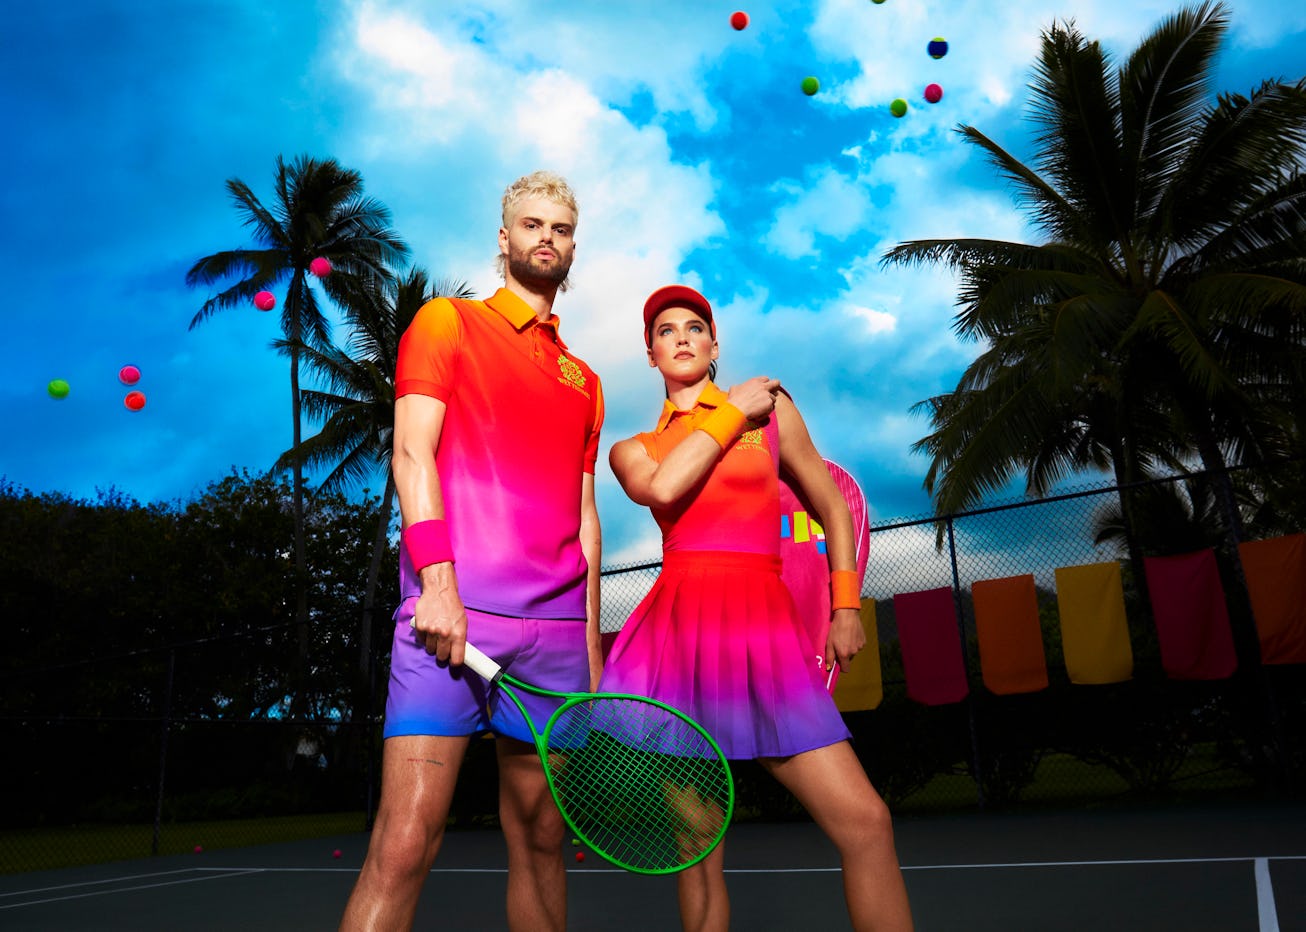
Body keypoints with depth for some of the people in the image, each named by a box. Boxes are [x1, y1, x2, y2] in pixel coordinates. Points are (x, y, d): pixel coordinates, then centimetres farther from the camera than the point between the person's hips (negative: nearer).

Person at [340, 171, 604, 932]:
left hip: (555, 625, 5)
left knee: (541, 838, 10)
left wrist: (592, 643, 14)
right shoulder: (448, 322, 10)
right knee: (406, 844, -11)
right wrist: (437, 578, -16)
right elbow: (413, 452, -3)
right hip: (454, 607, -4)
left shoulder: (583, 379, 22)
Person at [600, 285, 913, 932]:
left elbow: (833, 509, 19)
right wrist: (732, 412, -1)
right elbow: (662, 489, -11)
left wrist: (846, 606, 12)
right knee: (697, 852, 2)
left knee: (865, 822, -11)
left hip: (765, 630, 0)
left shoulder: (772, 408, 13)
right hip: (677, 631, 1)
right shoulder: (630, 450, 14)